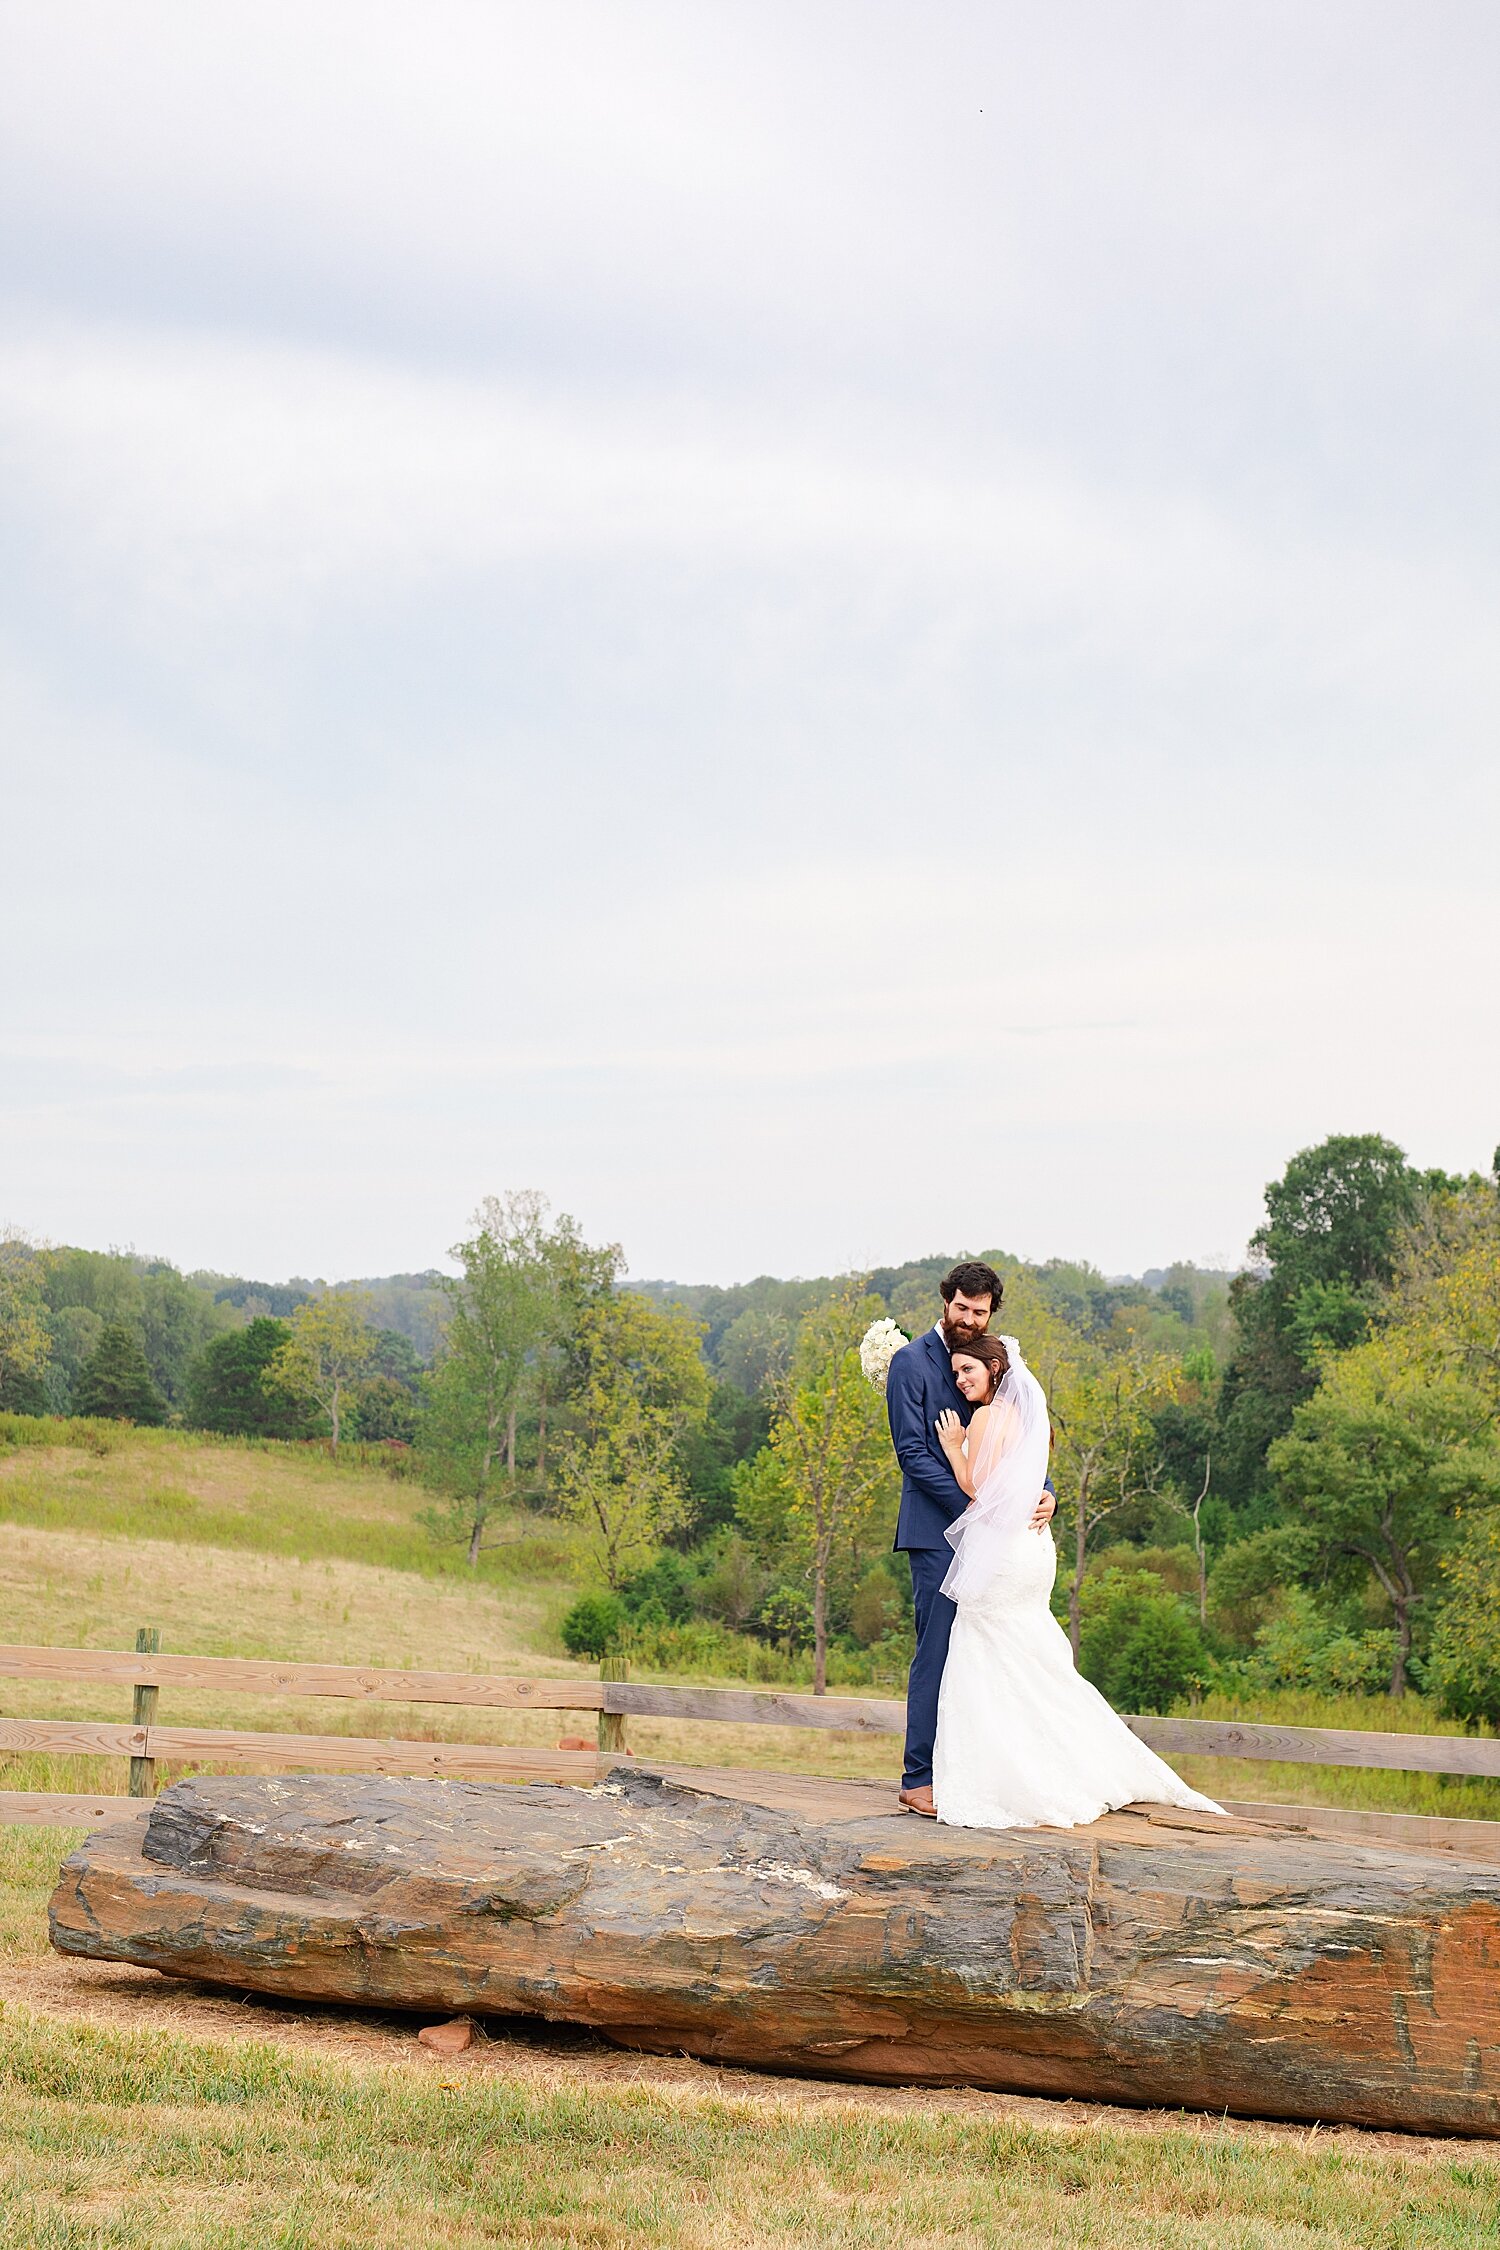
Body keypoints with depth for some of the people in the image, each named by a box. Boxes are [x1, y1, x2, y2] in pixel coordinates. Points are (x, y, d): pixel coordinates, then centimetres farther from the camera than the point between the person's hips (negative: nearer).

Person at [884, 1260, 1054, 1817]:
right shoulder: (911, 1363, -4)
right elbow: (913, 1453, -10)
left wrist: (1044, 1493, -5)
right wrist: (971, 1504, -16)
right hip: (937, 1531, -6)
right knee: (937, 1654, -8)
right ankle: (919, 1779, -4)